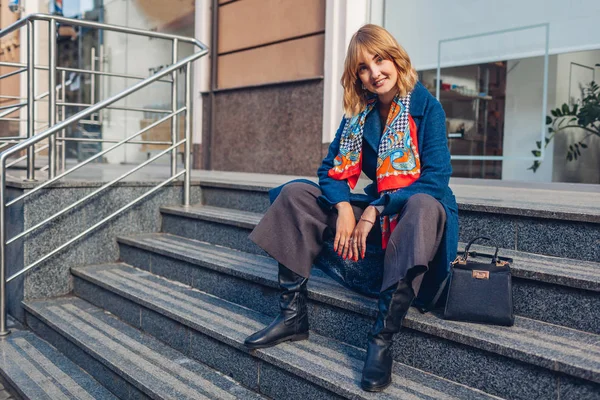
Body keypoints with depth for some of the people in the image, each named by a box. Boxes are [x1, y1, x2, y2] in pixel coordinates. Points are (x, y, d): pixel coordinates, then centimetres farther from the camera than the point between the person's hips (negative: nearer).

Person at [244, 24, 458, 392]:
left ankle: (383, 337, -36)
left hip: (419, 209, -5)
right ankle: (293, 315, -12)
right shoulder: (359, 111, 4)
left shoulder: (426, 106, -11)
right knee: (296, 194, -8)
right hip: (376, 210, 5)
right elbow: (335, 169, 2)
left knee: (423, 205, -40)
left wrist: (375, 211, -26)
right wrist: (344, 208, -20)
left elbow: (436, 178, -19)